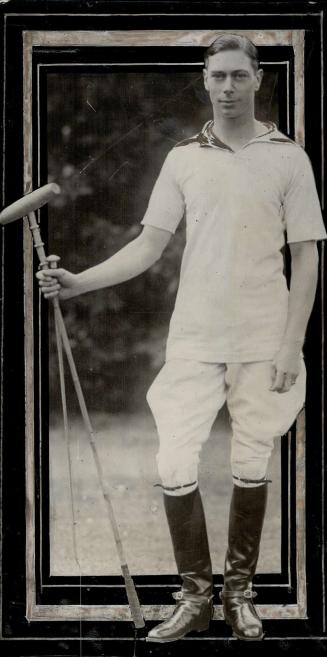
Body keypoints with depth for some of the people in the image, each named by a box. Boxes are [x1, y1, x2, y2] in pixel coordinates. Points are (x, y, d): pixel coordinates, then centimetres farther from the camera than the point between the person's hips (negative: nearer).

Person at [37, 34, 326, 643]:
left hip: (262, 344, -2)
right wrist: (81, 281, -10)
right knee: (174, 466, -3)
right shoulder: (183, 158, 5)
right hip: (193, 341, 2)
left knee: (251, 468, 7)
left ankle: (239, 593, 21)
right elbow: (149, 245, 3)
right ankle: (195, 595, 11)